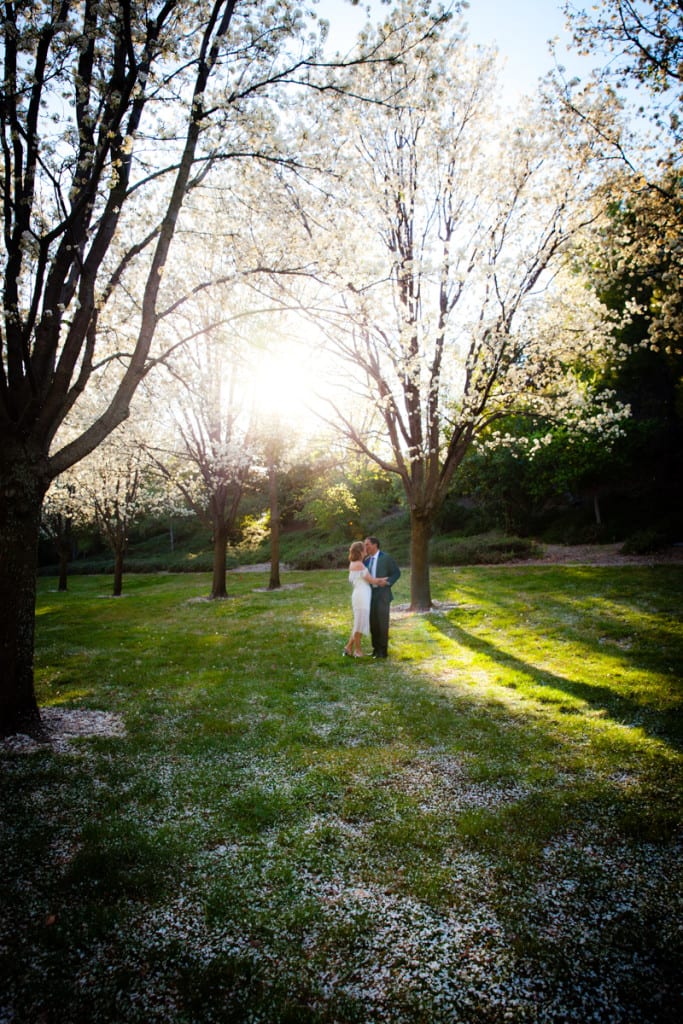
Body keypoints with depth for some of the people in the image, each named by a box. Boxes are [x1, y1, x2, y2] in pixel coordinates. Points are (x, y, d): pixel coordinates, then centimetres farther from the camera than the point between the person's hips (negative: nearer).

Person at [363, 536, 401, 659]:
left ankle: (383, 650, 4)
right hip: (370, 594, 6)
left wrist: (388, 582, -18)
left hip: (382, 594, -6)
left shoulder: (386, 557, -8)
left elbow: (397, 573, -4)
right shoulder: (367, 560, 11)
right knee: (373, 622, 7)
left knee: (382, 622, -5)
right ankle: (376, 649, 17)